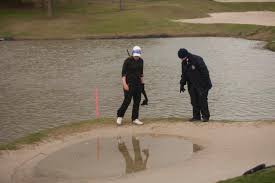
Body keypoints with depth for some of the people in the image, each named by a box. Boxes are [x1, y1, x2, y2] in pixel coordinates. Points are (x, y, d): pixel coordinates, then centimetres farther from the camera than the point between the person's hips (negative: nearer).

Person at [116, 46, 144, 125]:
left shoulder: (141, 60, 6)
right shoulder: (128, 61, -12)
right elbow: (123, 73, -14)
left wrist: (142, 82, 15)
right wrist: (124, 84, -22)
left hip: (137, 83, 6)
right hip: (129, 82, -6)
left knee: (137, 101, 4)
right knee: (127, 100, -8)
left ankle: (135, 119, 10)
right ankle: (119, 116, 8)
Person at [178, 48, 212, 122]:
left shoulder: (197, 60, -18)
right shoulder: (184, 63, 5)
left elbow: (205, 72, -18)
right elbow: (184, 74, 17)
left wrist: (207, 84, -19)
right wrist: (182, 85, 11)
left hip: (202, 85, -7)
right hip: (192, 85, 7)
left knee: (202, 100, -8)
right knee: (194, 101, 5)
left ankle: (205, 116, 0)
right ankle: (196, 116, 12)